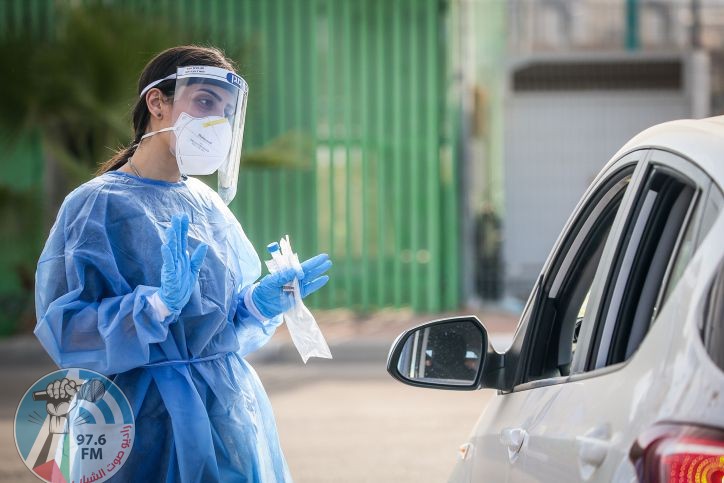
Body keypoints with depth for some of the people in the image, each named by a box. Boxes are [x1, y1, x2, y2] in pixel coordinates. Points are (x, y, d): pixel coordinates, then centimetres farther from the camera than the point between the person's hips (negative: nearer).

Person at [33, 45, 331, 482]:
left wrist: (261, 303, -3)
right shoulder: (98, 205, -9)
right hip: (155, 424, -6)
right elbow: (65, 332, -18)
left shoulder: (209, 205, 10)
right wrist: (161, 304, -28)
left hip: (231, 411, 6)